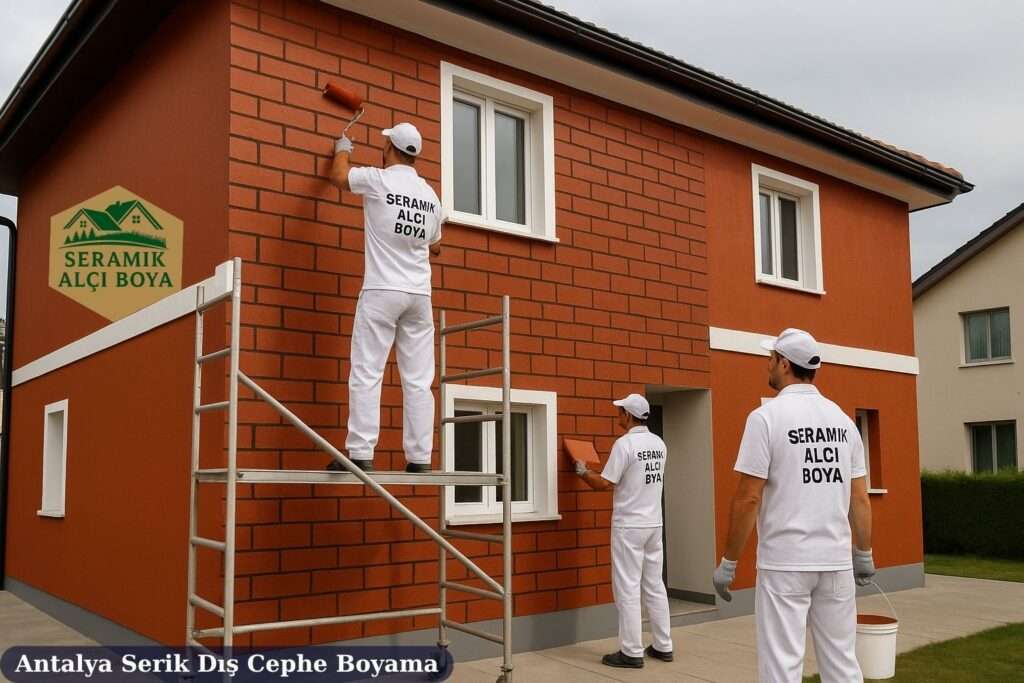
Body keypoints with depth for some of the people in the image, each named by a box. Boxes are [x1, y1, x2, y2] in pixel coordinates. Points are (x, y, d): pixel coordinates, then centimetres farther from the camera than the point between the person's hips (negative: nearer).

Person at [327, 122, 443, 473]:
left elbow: (338, 176, 19)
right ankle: (419, 458, 5)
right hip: (420, 295, 5)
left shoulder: (377, 179, -3)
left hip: (381, 291, -4)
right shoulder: (431, 195, 12)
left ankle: (361, 453, -7)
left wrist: (343, 148, 38)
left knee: (366, 374, -3)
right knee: (419, 380, 4)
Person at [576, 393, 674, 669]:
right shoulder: (659, 444, 8)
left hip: (629, 526, -8)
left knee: (628, 588, -2)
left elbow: (605, 484, -13)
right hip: (653, 523, 8)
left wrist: (583, 472, 4)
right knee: (654, 586, 14)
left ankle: (631, 652, 2)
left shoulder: (624, 443, -16)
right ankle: (663, 646, 19)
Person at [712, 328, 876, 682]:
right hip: (836, 561, 6)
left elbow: (748, 498, -13)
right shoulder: (842, 419, 8)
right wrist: (864, 554, 22)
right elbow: (860, 498, 10)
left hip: (785, 563, -6)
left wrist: (728, 562, -5)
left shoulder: (766, 416, -10)